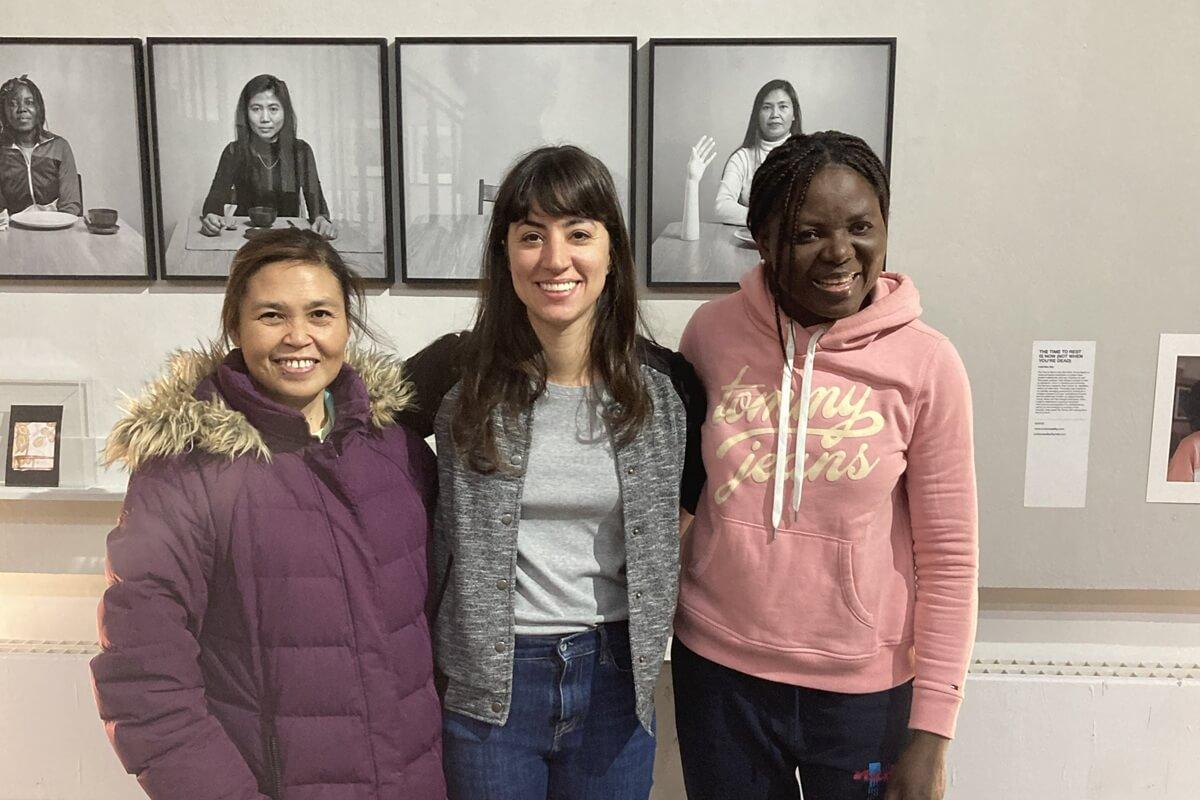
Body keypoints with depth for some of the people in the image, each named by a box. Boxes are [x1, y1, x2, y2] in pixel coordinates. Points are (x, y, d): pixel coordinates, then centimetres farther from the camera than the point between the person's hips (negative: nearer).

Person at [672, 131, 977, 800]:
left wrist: (932, 732, -8)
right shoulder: (711, 334, -6)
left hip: (864, 686, -1)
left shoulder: (926, 364, -11)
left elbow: (949, 557, -7)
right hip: (719, 668, 2)